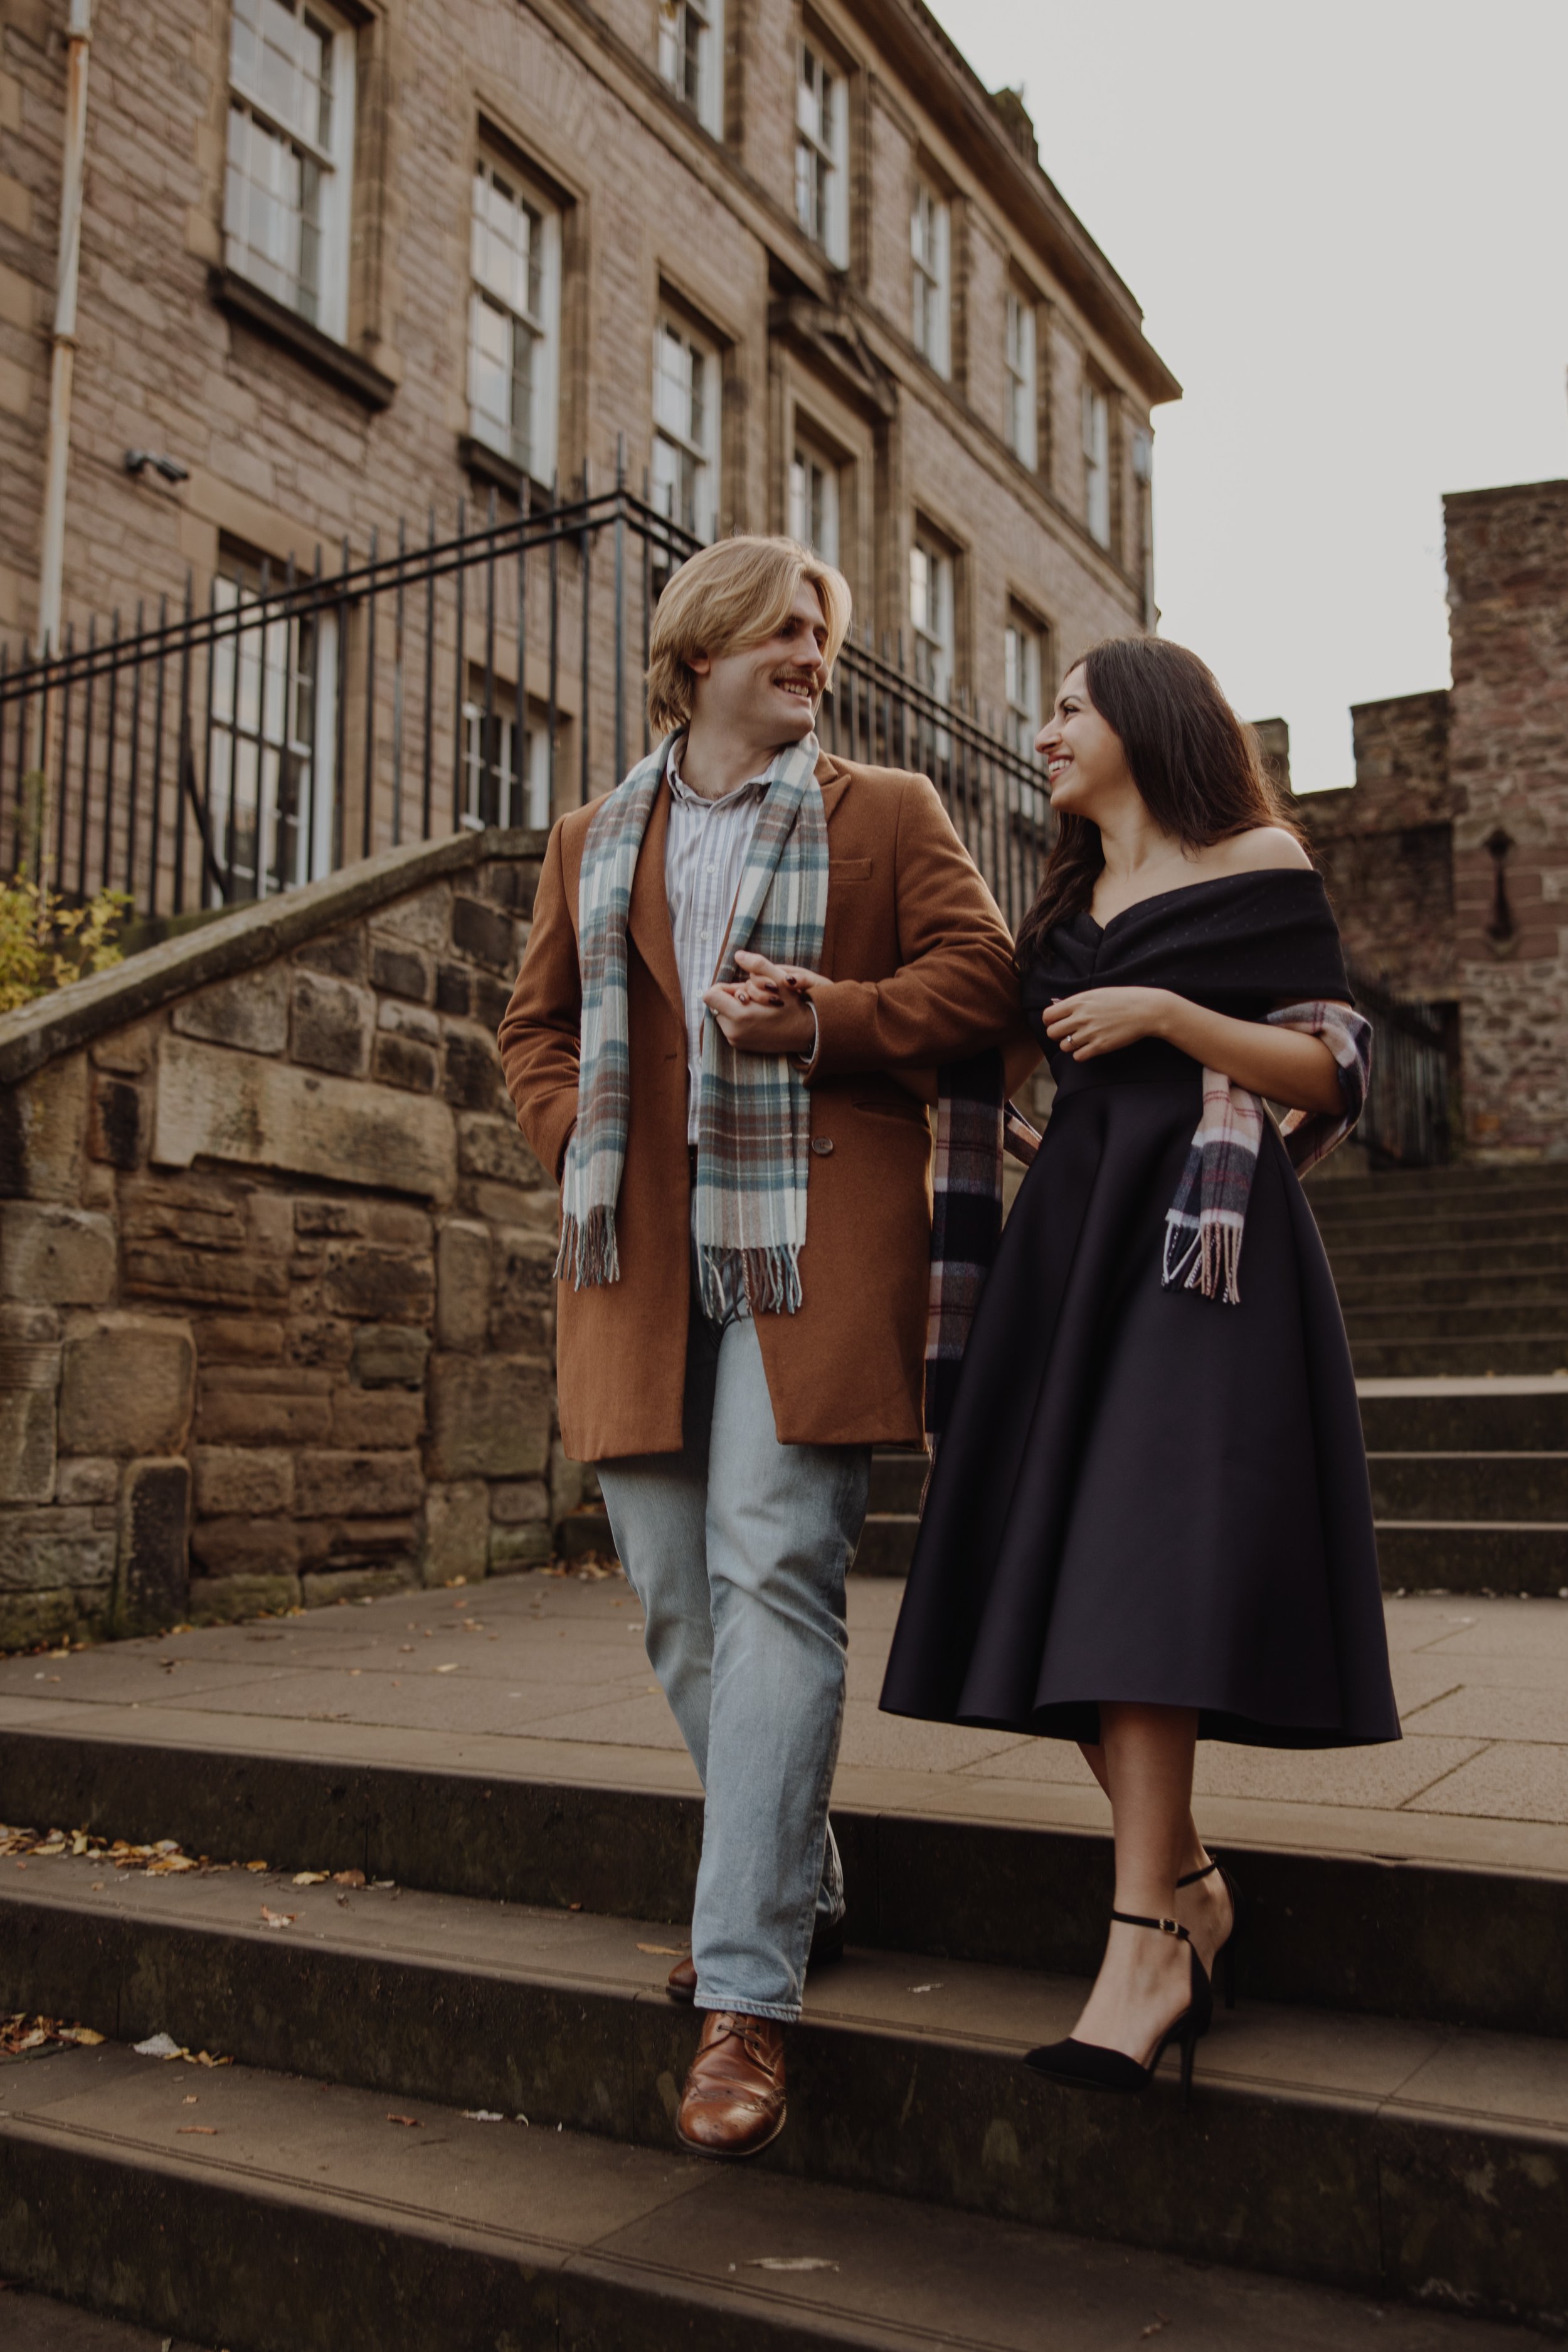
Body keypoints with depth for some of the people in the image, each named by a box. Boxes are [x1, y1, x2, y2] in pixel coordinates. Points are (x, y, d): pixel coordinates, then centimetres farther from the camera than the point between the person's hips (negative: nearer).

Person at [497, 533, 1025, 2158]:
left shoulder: (887, 813, 13)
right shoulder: (591, 841, 21)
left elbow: (979, 977, 3)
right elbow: (535, 1025, 22)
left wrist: (822, 1017, -12)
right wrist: (578, 1139, 2)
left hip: (812, 1243, -4)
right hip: (639, 1257, 4)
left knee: (773, 1577, -13)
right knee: (679, 1595, 6)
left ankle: (746, 1992, -9)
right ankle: (797, 1890, 27)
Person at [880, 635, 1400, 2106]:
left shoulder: (1261, 869, 4)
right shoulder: (1065, 908, 23)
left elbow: (1333, 1070, -2)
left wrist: (1169, 1014, -13)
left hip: (1202, 1240, -6)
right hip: (1074, 1238, 7)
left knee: (1139, 1562, -17)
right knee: (1060, 1570, -2)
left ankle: (1145, 1949, -14)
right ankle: (1186, 1890, 11)